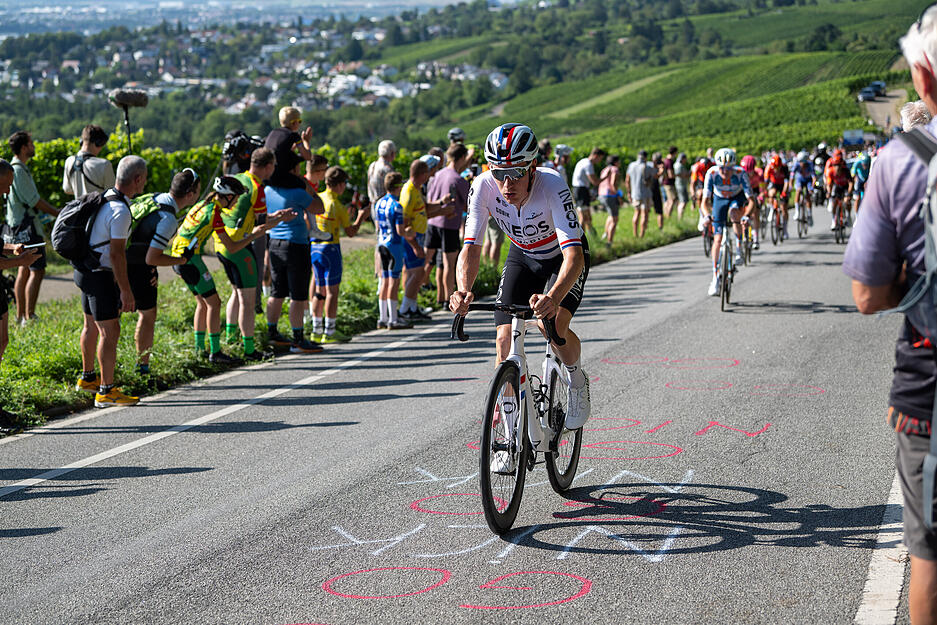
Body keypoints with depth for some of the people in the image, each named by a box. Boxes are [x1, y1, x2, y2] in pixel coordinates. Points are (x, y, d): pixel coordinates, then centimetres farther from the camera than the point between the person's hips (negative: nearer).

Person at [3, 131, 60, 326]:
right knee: (37, 271, -10)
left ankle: (20, 315, 17)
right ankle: (29, 317, -12)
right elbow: (34, 200, -17)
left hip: (18, 227, 11)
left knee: (24, 270, 13)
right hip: (26, 227, -11)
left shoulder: (18, 168, 15)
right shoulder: (19, 170, -17)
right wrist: (57, 213, -8)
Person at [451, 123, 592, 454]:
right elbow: (470, 247, -29)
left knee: (555, 326, -28)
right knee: (505, 340, -9)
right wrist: (464, 292, -50)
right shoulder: (483, 187, -28)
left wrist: (553, 298, -64)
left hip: (563, 257, -3)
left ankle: (576, 379, 6)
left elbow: (574, 255, -46)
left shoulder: (552, 185, -38)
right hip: (522, 256, 3)